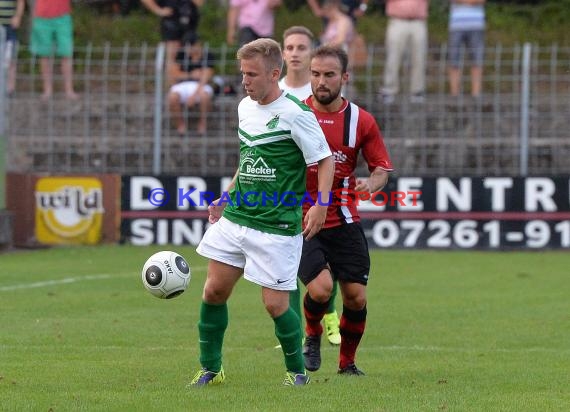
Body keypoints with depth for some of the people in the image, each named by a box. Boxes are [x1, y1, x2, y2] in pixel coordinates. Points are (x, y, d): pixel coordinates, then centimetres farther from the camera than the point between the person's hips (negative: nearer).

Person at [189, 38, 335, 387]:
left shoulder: (295, 114, -13)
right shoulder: (245, 107, 9)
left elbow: (326, 160, -8)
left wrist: (321, 205, -19)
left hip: (277, 227, -7)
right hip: (236, 217, 7)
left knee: (275, 304, -4)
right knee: (214, 291, 3)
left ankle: (297, 371, 17)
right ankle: (210, 369, 17)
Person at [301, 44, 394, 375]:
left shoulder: (361, 121, 1)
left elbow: (382, 169, 5)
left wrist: (371, 183, -17)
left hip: (345, 222, 2)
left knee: (356, 297, -2)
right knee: (321, 287, -21)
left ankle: (348, 363, 21)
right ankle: (313, 336, 12)